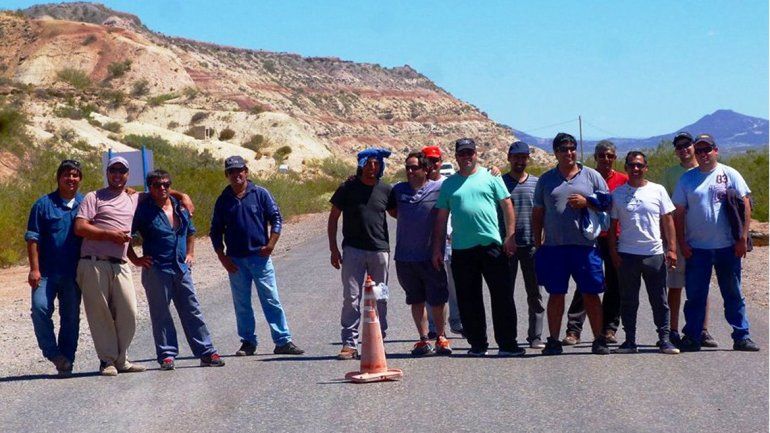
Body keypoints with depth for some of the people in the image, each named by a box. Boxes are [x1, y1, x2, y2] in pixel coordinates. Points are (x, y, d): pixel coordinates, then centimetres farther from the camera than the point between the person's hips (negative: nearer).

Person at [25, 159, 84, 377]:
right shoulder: (44, 204, 3)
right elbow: (33, 238, 0)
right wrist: (34, 268, -8)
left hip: (73, 273, 2)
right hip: (46, 271, -2)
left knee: (71, 317, 6)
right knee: (40, 308, -18)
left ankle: (66, 362, 14)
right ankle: (53, 353, -3)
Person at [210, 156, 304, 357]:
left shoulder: (260, 194, 2)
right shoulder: (223, 200, 7)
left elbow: (276, 219, 3)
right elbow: (216, 232, 11)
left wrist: (270, 244, -8)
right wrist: (222, 257, 2)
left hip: (260, 256, -2)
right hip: (235, 260, 2)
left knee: (271, 300, -4)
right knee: (241, 304, 7)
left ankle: (283, 341, -2)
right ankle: (248, 342, 16)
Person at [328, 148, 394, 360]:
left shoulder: (386, 190, 7)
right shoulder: (348, 188, 2)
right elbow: (333, 218, 5)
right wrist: (333, 249, -1)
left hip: (380, 249, 2)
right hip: (353, 249, -2)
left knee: (380, 299, 7)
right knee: (351, 298, -5)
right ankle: (349, 344, -4)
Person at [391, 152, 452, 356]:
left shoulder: (439, 189, -5)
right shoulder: (398, 190, 7)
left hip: (430, 255, -3)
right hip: (404, 256, 3)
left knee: (438, 300, 3)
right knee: (416, 300, 10)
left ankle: (440, 337, 18)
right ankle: (424, 340, 17)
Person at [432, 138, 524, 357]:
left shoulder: (490, 177, 6)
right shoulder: (449, 184, 13)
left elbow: (507, 206, 4)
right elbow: (441, 218, 15)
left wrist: (510, 236, -5)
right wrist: (437, 248, 10)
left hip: (492, 245, -2)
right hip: (462, 249, 3)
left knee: (502, 296, -4)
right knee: (468, 300, 5)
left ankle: (507, 343, 0)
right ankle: (477, 344, 14)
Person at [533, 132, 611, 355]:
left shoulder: (592, 176, 9)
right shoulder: (546, 179, 13)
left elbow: (607, 204, 8)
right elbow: (537, 213, 15)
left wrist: (586, 202, -9)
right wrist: (538, 242, 9)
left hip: (585, 245, -1)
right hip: (554, 246, 1)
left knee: (591, 294, 0)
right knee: (556, 295, 4)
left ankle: (599, 340, 7)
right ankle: (553, 340, 10)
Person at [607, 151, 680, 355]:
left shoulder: (658, 190, 5)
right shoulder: (617, 193, 6)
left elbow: (668, 220, 7)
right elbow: (612, 225, 7)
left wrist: (672, 249, 0)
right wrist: (613, 252, 0)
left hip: (655, 253, 0)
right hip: (627, 254, 0)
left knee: (660, 300, 2)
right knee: (628, 301, 5)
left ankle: (664, 339, 7)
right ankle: (630, 341, 12)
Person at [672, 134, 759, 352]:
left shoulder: (730, 175, 4)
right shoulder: (686, 179, 7)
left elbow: (745, 205, 1)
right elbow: (679, 213, 7)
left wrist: (743, 237, -7)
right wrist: (682, 243, -1)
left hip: (728, 246, -1)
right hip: (696, 248, 1)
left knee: (733, 294, 4)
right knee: (695, 295, 3)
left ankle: (741, 336, 9)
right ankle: (692, 338, 10)